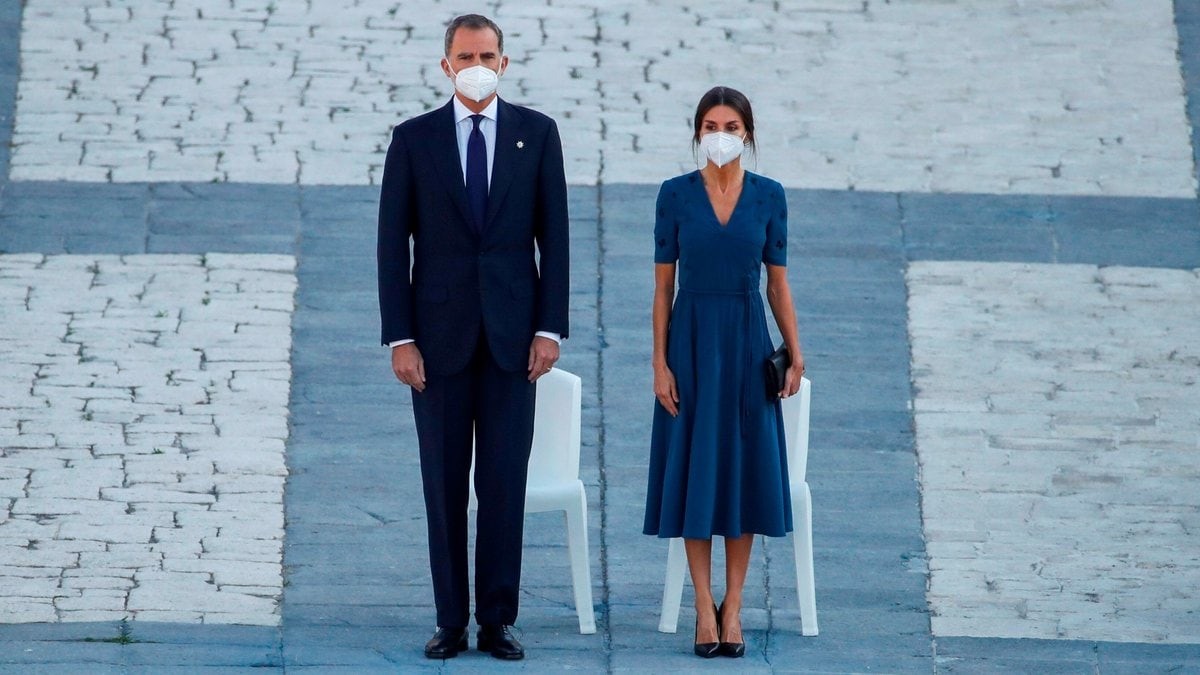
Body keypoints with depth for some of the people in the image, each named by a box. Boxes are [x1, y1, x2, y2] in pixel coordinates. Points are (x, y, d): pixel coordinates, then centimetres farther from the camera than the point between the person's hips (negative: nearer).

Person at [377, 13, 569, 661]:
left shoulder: (537, 133, 4)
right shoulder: (413, 138, 2)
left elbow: (553, 237, 4)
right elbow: (392, 244, 1)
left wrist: (550, 328, -4)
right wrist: (400, 339, -6)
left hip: (511, 334, 0)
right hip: (439, 335, 0)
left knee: (504, 483, -1)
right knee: (444, 485, 3)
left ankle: (497, 620, 5)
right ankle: (451, 622, 9)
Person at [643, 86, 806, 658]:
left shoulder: (769, 196, 2)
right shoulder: (675, 194, -2)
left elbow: (778, 282, 6)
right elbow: (663, 284, -1)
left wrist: (795, 352, -2)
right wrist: (660, 362, -7)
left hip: (747, 340, 1)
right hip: (692, 337, -1)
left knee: (744, 467, 2)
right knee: (693, 468, 0)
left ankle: (733, 608, 9)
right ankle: (705, 608, 6)